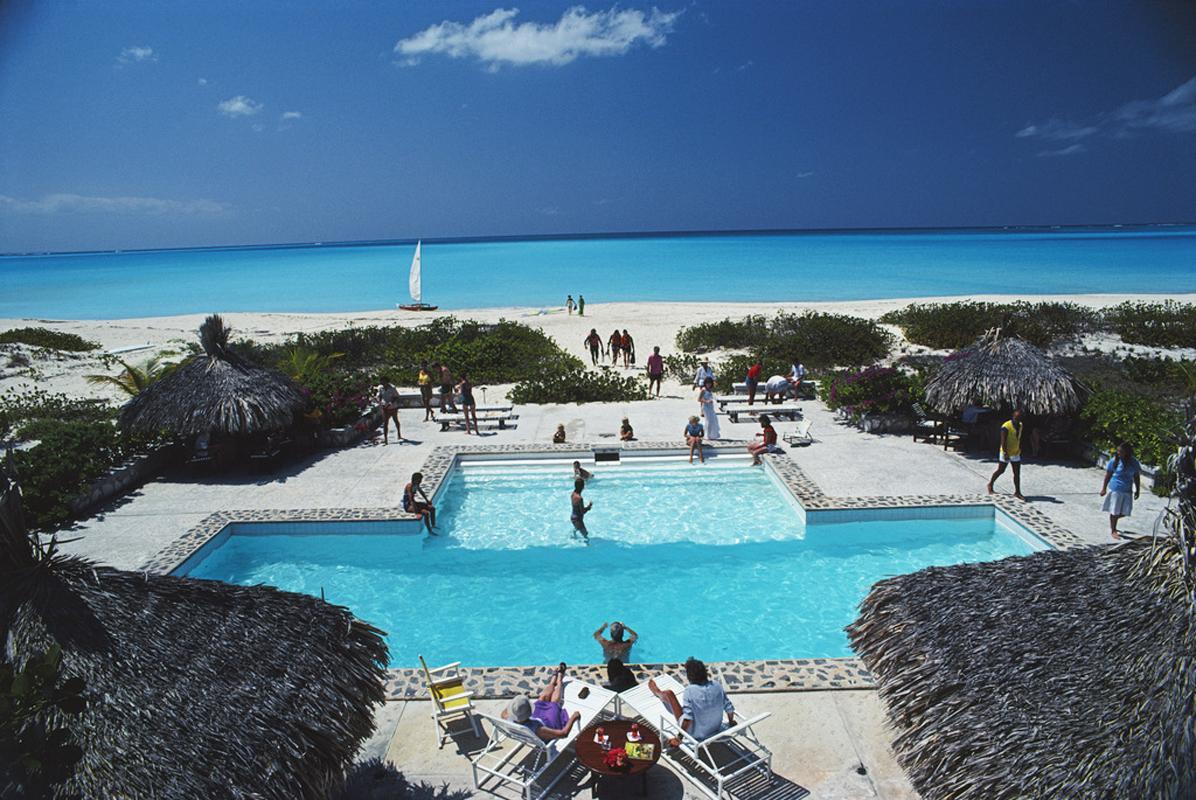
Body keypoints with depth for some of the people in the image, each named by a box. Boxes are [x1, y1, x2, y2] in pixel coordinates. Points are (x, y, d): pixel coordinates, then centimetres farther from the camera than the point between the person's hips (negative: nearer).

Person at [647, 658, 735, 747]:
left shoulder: (689, 692, -27)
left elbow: (687, 719, -28)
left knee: (668, 693, 2)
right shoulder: (717, 685, -14)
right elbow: (729, 708, -5)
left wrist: (679, 738, -17)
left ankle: (658, 693, 38)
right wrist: (731, 722, 15)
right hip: (716, 730, 5)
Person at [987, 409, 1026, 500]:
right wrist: (1005, 453, -24)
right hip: (1006, 453, -6)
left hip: (1016, 453, 6)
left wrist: (1019, 449, 16)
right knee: (1000, 470, 7)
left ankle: (1017, 492, 6)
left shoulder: (1020, 426, 4)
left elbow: (1019, 439, 15)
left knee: (1017, 473, 2)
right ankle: (990, 484, 28)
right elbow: (1003, 441, -21)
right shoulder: (1006, 427, -19)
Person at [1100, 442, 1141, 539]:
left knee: (1124, 512, 8)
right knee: (1114, 511, 3)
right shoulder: (1114, 461, -11)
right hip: (1115, 490, -3)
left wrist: (1137, 490, 9)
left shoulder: (1134, 463, -3)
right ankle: (1113, 530, 19)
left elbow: (1137, 477, 7)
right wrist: (1104, 488, 0)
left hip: (1127, 491, 3)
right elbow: (1108, 475, -3)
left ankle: (1112, 523, 37)